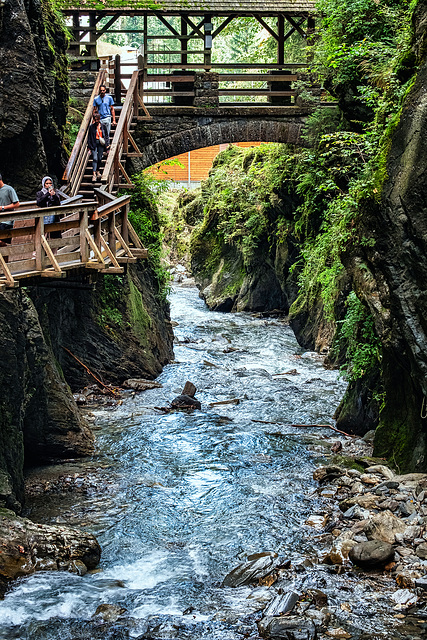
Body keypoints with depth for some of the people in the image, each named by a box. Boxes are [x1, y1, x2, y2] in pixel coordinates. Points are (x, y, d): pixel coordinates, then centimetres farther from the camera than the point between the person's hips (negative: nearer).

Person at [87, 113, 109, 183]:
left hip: (101, 144, 3)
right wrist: (89, 147, -2)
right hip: (94, 144, -2)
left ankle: (97, 170, 30)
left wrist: (105, 140, -2)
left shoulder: (103, 126, 6)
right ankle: (94, 174, -17)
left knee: (99, 159, 6)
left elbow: (106, 135, 17)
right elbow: (89, 137, 2)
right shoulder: (91, 127, 0)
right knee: (95, 158, -13)